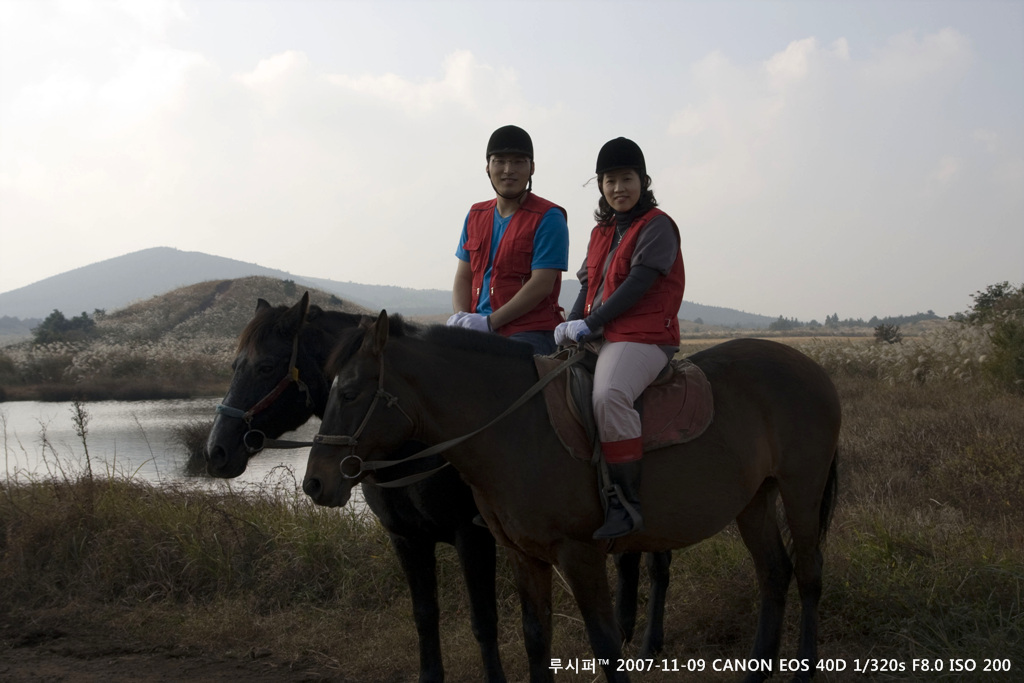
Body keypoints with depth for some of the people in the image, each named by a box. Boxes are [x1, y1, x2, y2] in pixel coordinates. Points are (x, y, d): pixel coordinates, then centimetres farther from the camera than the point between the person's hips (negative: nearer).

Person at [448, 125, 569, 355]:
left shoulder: (547, 218, -4)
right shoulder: (475, 215, 17)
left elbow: (542, 284, -12)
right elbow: (463, 277, 17)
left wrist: (490, 322, -16)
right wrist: (461, 318, -5)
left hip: (530, 332, -6)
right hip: (479, 334, 6)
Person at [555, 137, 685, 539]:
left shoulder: (656, 226, -4)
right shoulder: (601, 232, 21)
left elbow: (638, 283, -14)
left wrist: (590, 323, -16)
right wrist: (570, 325, 0)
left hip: (643, 337, -9)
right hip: (599, 338, 9)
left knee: (609, 394, -35)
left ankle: (628, 501, -30)